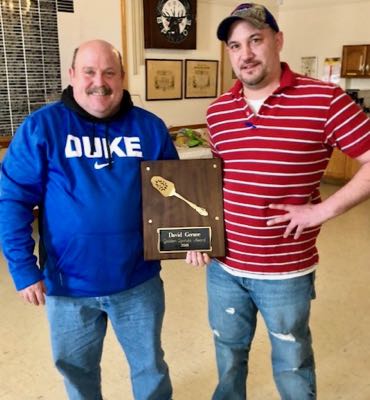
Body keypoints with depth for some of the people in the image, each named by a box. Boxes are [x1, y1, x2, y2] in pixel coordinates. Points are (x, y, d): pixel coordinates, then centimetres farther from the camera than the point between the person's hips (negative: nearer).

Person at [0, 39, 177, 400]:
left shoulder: (150, 127, -2)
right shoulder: (41, 127, -8)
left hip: (138, 280, 1)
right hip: (67, 283, 0)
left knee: (150, 364, 21)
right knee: (76, 369, 23)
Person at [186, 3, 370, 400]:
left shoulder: (324, 100, -13)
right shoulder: (217, 111, 2)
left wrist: (323, 210, -18)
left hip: (286, 272, -4)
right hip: (223, 266, 4)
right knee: (229, 357, 25)